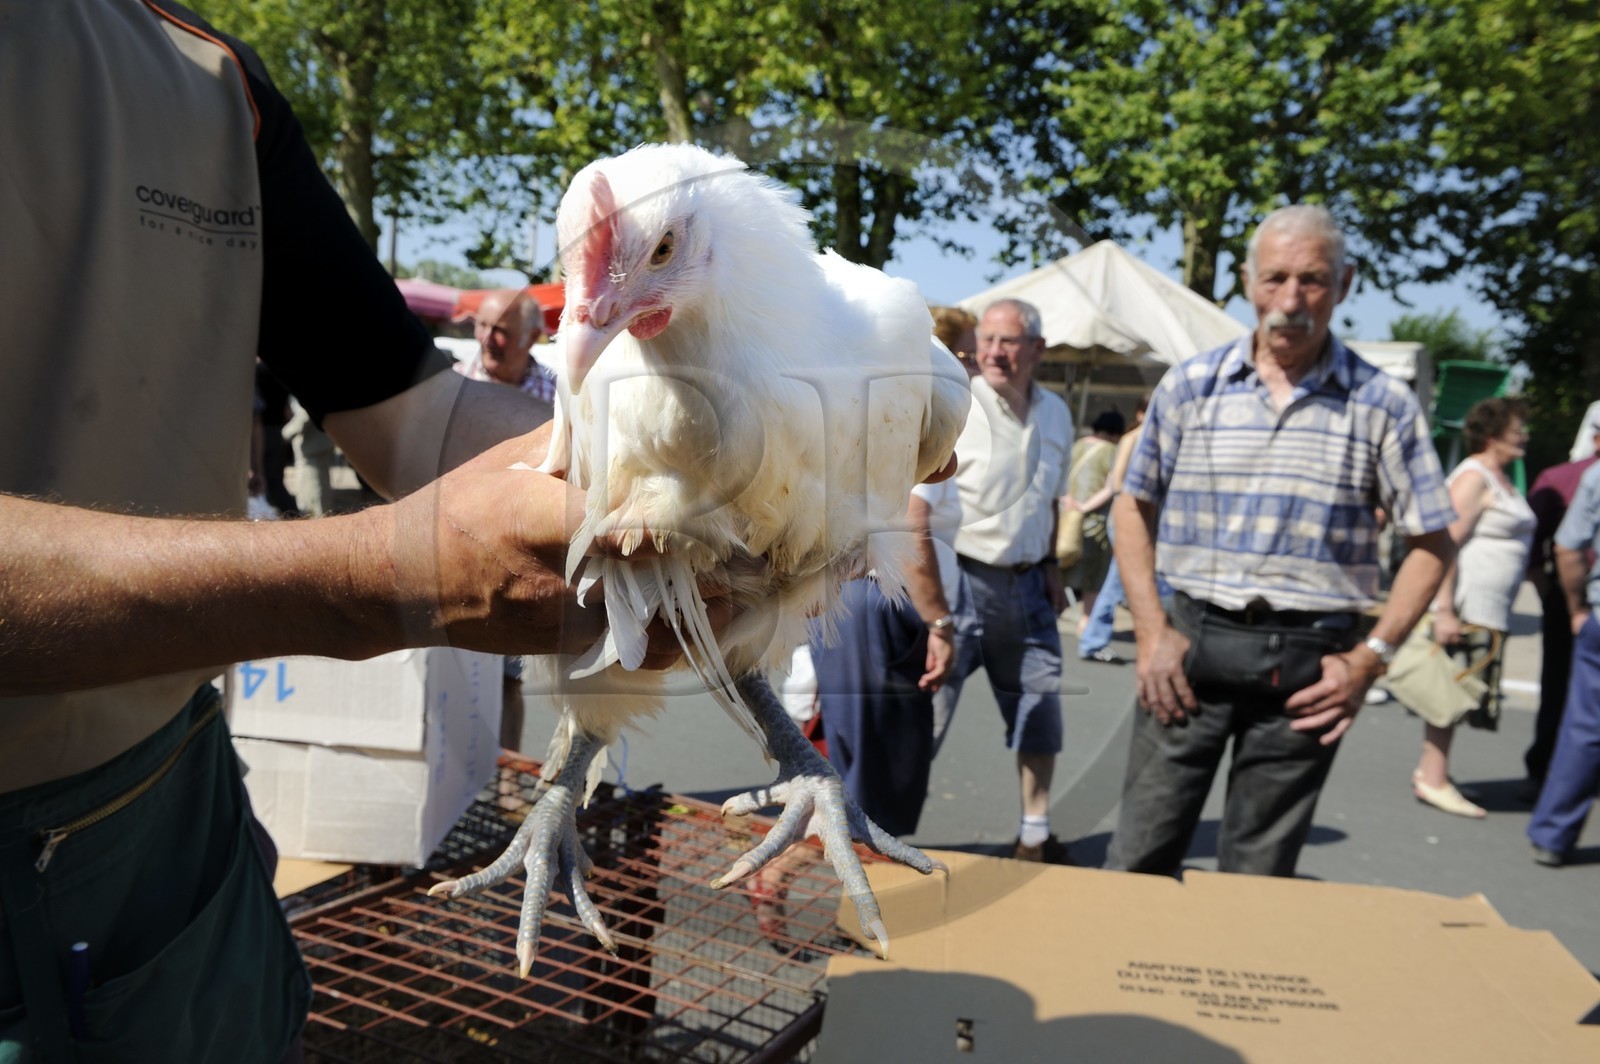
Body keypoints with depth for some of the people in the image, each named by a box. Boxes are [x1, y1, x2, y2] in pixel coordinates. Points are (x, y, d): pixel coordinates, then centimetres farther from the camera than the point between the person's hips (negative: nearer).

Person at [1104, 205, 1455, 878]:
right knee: (1138, 866, 3)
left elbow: (1431, 542, 5)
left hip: (1309, 666, 0)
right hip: (1194, 642, 1)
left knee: (1256, 880, 11)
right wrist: (1151, 631, -2)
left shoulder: (1382, 405, 0)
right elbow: (1134, 506, 8)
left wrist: (1370, 657, -5)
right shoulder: (1189, 386, 3)